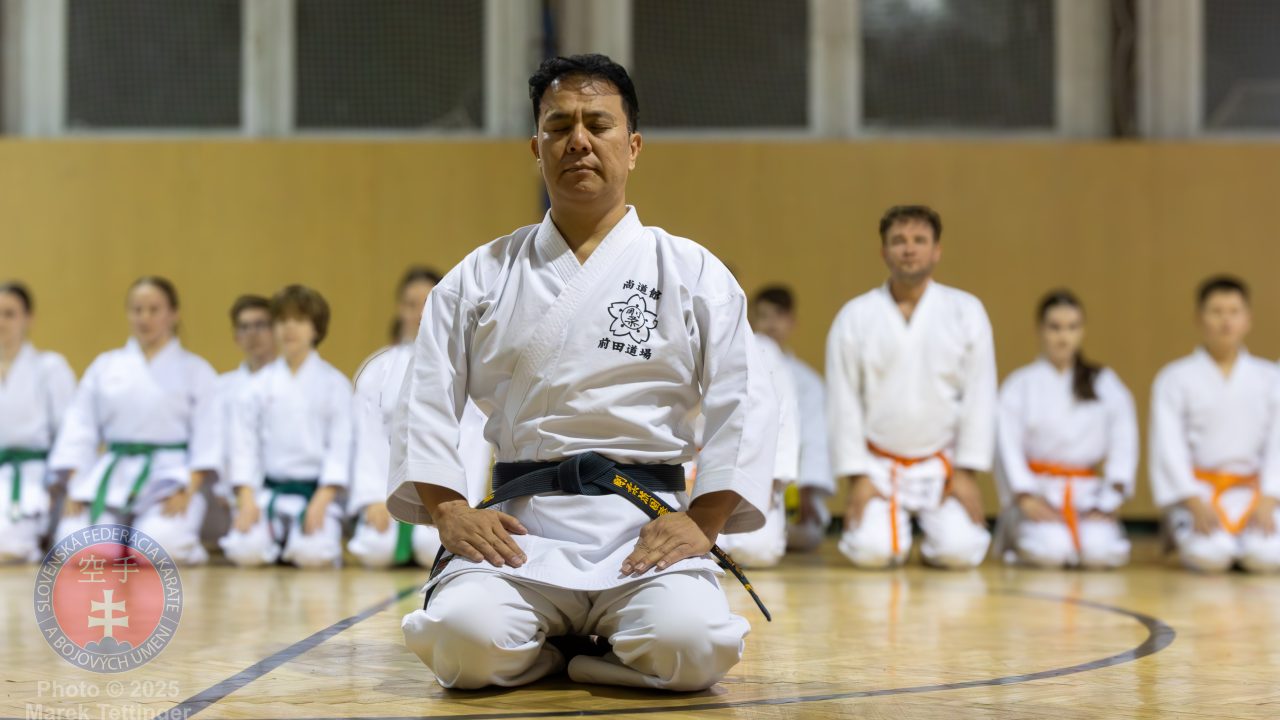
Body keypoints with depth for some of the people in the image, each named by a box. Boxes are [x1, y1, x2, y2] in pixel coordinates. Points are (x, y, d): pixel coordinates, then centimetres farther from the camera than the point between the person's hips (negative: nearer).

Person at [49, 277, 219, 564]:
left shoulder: (196, 370, 5)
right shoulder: (104, 366, 12)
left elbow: (206, 437, -1)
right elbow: (80, 427, 9)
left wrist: (187, 491, -14)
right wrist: (75, 491, -1)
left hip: (168, 476, -3)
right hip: (112, 478, 3)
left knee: (159, 545, -29)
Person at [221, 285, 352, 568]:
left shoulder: (334, 383, 1)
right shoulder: (259, 384, 5)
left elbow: (340, 444, -3)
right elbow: (244, 441, 2)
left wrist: (322, 500, -14)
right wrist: (246, 498, -9)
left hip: (316, 489, -1)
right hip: (268, 488, 2)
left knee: (312, 553, -28)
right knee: (246, 550, -24)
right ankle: (277, 541, 10)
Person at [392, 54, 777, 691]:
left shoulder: (693, 273, 10)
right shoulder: (480, 279, 13)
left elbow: (744, 405, 3)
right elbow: (426, 402, 8)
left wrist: (701, 520, -10)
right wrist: (449, 510, -7)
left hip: (647, 525, 0)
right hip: (520, 527, 1)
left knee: (692, 646, -30)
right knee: (466, 638, -30)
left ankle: (563, 653, 4)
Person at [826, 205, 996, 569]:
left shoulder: (966, 311, -3)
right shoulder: (855, 316, -3)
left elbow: (979, 394, -3)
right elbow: (843, 399, -2)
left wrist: (966, 471, -5)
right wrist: (857, 476, -6)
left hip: (941, 466, 0)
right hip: (878, 466, 0)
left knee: (958, 551, -16)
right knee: (872, 553, -18)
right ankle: (876, 522, 18)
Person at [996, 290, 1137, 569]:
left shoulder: (1105, 384, 10)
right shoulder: (1019, 385, 5)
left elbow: (1124, 444, 4)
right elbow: (1007, 445, -3)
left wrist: (1107, 503, -7)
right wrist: (1027, 499, -15)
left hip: (1087, 493, 2)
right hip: (1038, 491, -1)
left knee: (1100, 551, -28)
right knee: (1051, 551, -30)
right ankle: (1018, 543, 4)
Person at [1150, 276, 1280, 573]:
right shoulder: (1175, 379, 1)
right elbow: (1169, 447, -5)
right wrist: (1195, 504, -16)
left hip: (1251, 491, 2)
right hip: (1197, 490, -2)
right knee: (1211, 556, -29)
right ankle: (1182, 534, 6)